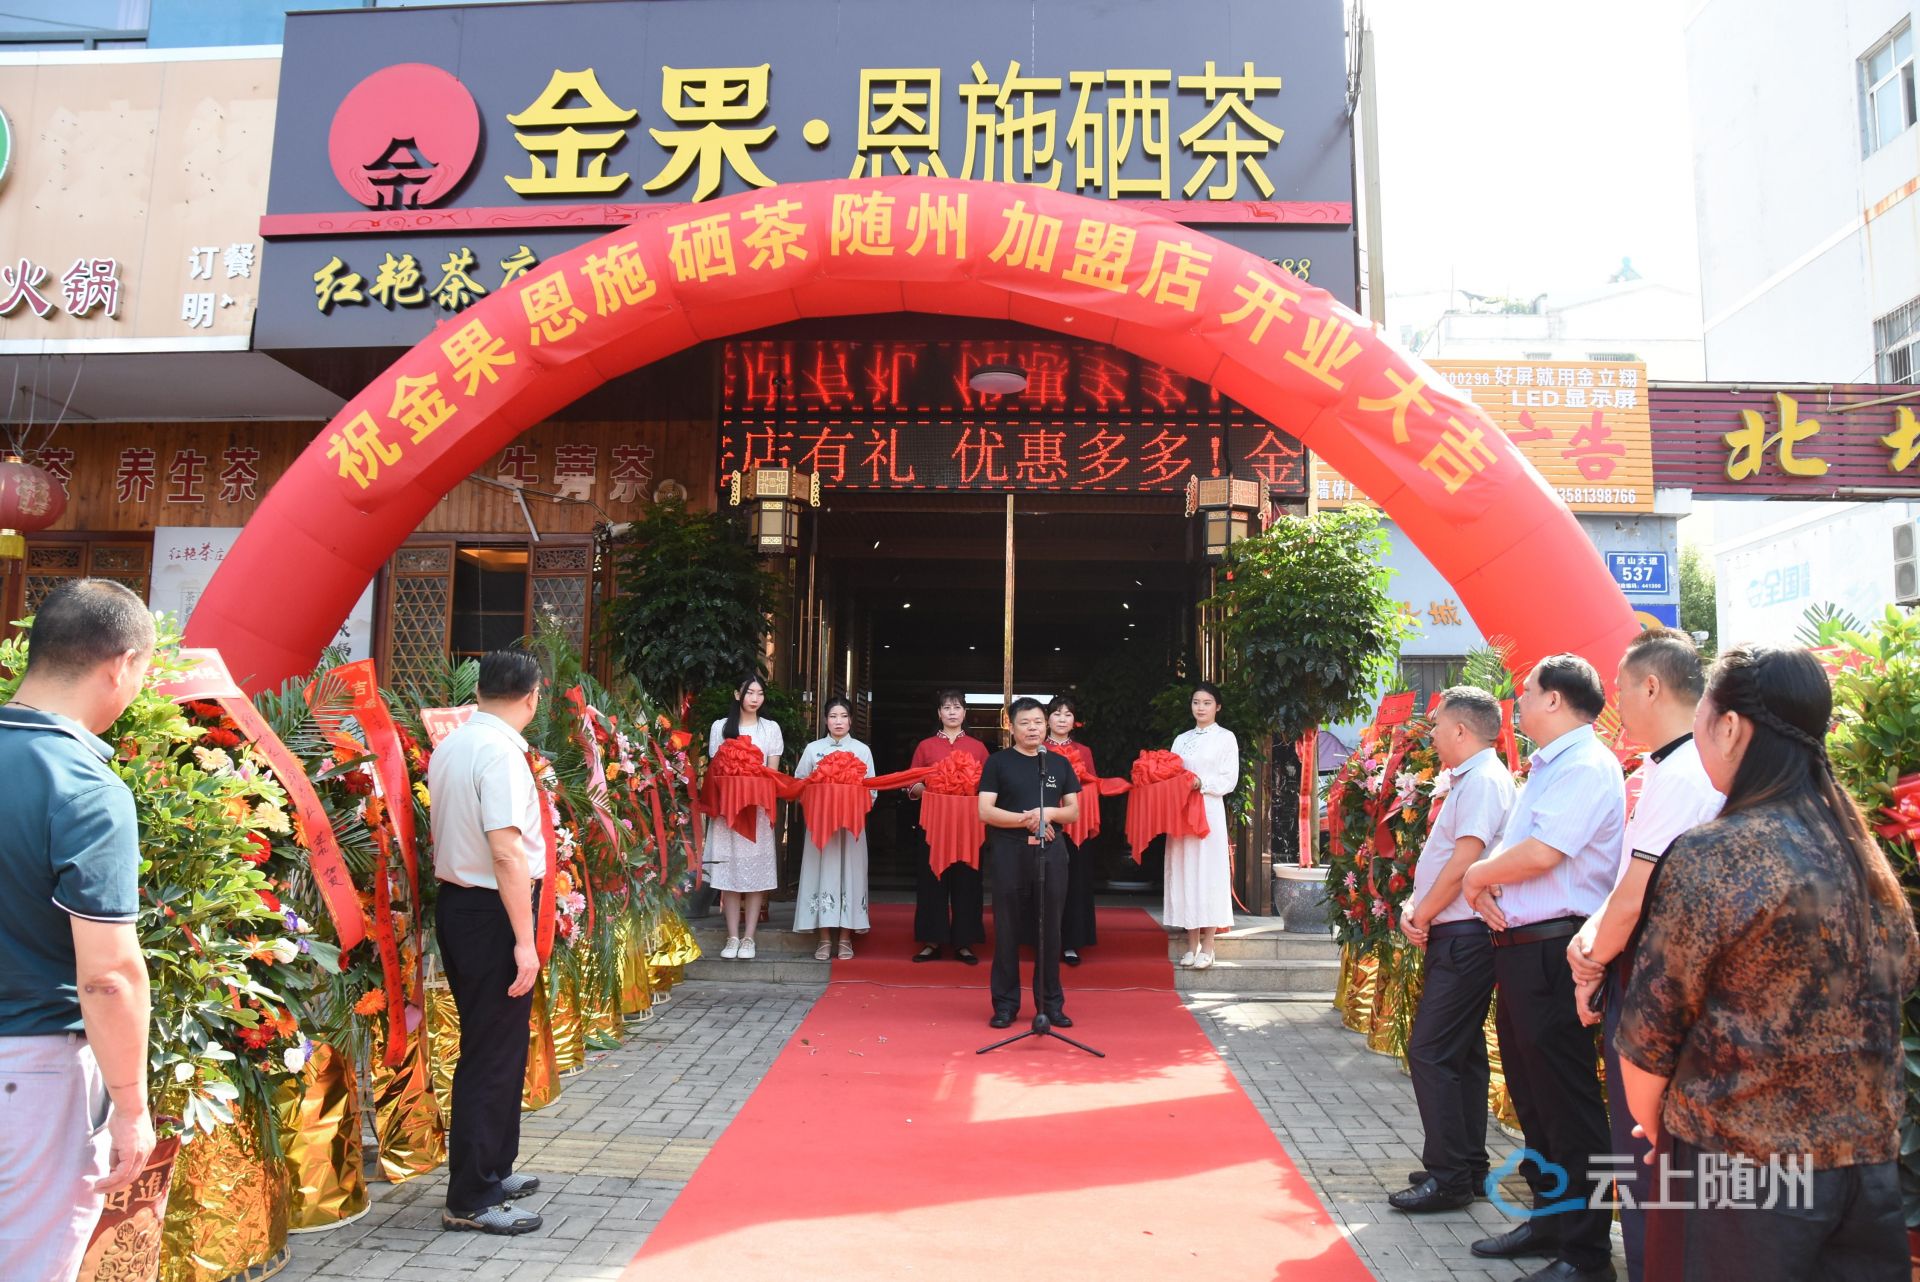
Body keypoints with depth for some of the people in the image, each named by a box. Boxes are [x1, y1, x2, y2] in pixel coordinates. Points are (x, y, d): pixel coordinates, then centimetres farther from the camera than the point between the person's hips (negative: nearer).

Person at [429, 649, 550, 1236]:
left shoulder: (448, 746, 9)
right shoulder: (502, 752, -19)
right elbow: (506, 852, -24)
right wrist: (524, 940, -21)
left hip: (454, 899, 10)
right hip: (492, 911, -10)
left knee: (493, 1043, 20)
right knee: (494, 1054, 0)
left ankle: (492, 1169, 34)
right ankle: (471, 1200, 10)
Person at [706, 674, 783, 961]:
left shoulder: (771, 728, 10)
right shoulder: (721, 727, 10)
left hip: (758, 807, 0)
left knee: (756, 872, -3)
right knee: (729, 871, -2)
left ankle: (748, 937, 1)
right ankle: (732, 937, 3)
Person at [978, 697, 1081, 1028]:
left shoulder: (1060, 763, 13)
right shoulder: (998, 762, 4)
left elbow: (1074, 811, 12)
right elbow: (985, 811, -4)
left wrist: (1049, 813, -9)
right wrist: (1026, 819, -15)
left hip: (1051, 852, 2)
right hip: (1009, 851, -2)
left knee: (1050, 928, 5)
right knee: (1007, 929, 2)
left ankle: (1051, 1003, 16)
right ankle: (1005, 1004, 11)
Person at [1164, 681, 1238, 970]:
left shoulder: (1225, 738, 4)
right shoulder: (1181, 739, 17)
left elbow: (1229, 780, -3)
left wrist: (1201, 782, -16)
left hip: (1209, 810, -4)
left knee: (1208, 871, -6)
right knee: (1184, 871, 2)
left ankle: (1207, 947, -2)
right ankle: (1191, 944, 8)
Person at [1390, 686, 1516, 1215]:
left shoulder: (1484, 780, -15)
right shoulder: (1463, 780, 16)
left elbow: (1465, 862, -21)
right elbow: (1438, 859, 18)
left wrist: (1421, 917, -10)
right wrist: (1413, 907, 4)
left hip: (1465, 938, -10)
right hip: (1453, 935, 10)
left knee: (1430, 1052, -8)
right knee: (1462, 1052, 15)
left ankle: (1449, 1177, -2)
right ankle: (1468, 1167, 24)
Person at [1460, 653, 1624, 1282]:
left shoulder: (1586, 765, -14)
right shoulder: (1545, 768, 18)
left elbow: (1540, 853, -24)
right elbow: (1513, 848, 20)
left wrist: (1477, 874, -7)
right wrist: (1485, 884, -1)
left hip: (1553, 951, -10)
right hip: (1518, 946, 10)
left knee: (1568, 1102, -2)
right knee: (1530, 1095, 18)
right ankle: (1547, 1219, 31)